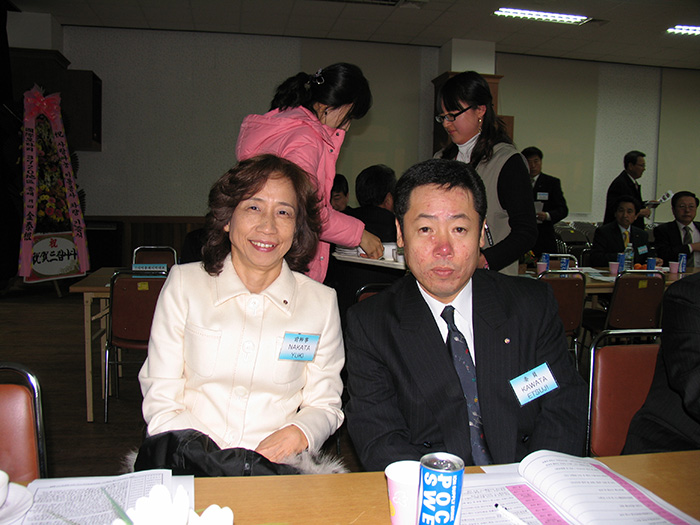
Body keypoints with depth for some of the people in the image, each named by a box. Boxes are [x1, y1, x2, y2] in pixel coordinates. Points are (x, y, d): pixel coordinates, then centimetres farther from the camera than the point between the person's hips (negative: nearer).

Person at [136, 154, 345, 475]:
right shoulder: (184, 283, 4)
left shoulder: (321, 301, 5)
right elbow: (160, 401, 1)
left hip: (280, 461, 0)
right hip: (189, 464, 1)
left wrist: (296, 434, -13)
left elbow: (324, 404, 11)